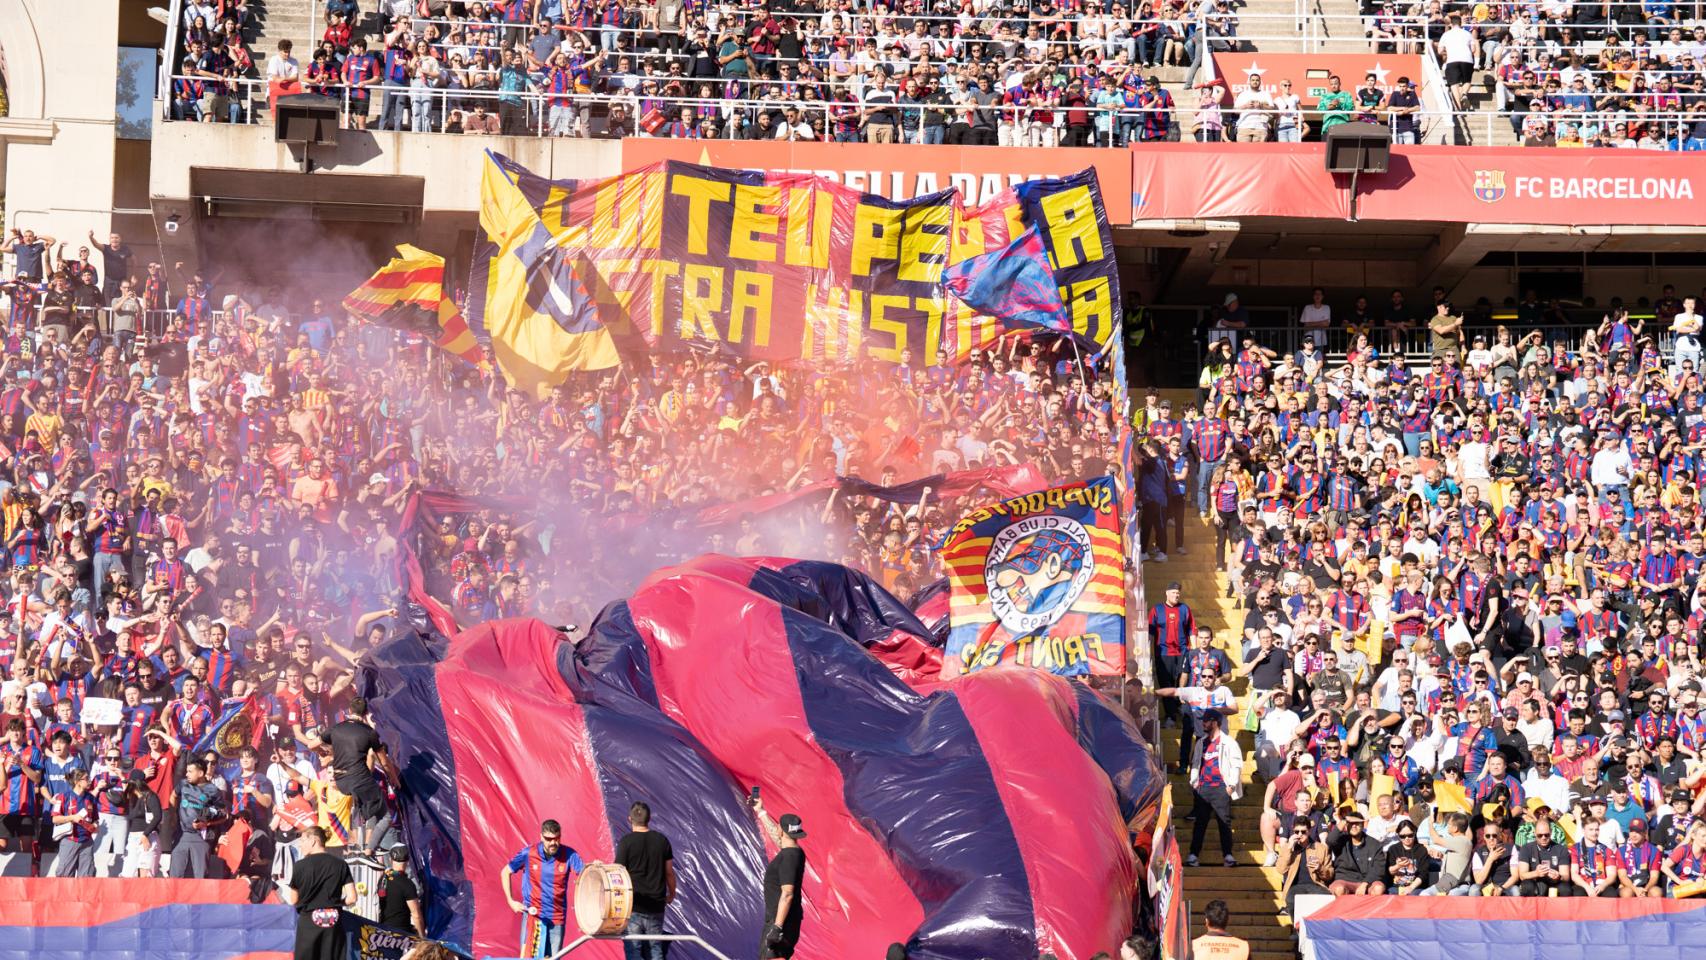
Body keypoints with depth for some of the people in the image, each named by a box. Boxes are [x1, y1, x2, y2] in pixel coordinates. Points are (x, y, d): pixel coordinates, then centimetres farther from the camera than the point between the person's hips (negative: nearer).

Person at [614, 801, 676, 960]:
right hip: (656, 905, 4)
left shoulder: (626, 841, -10)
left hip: (632, 905, -4)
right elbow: (669, 872, 9)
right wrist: (671, 893, 25)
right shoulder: (662, 840, 2)